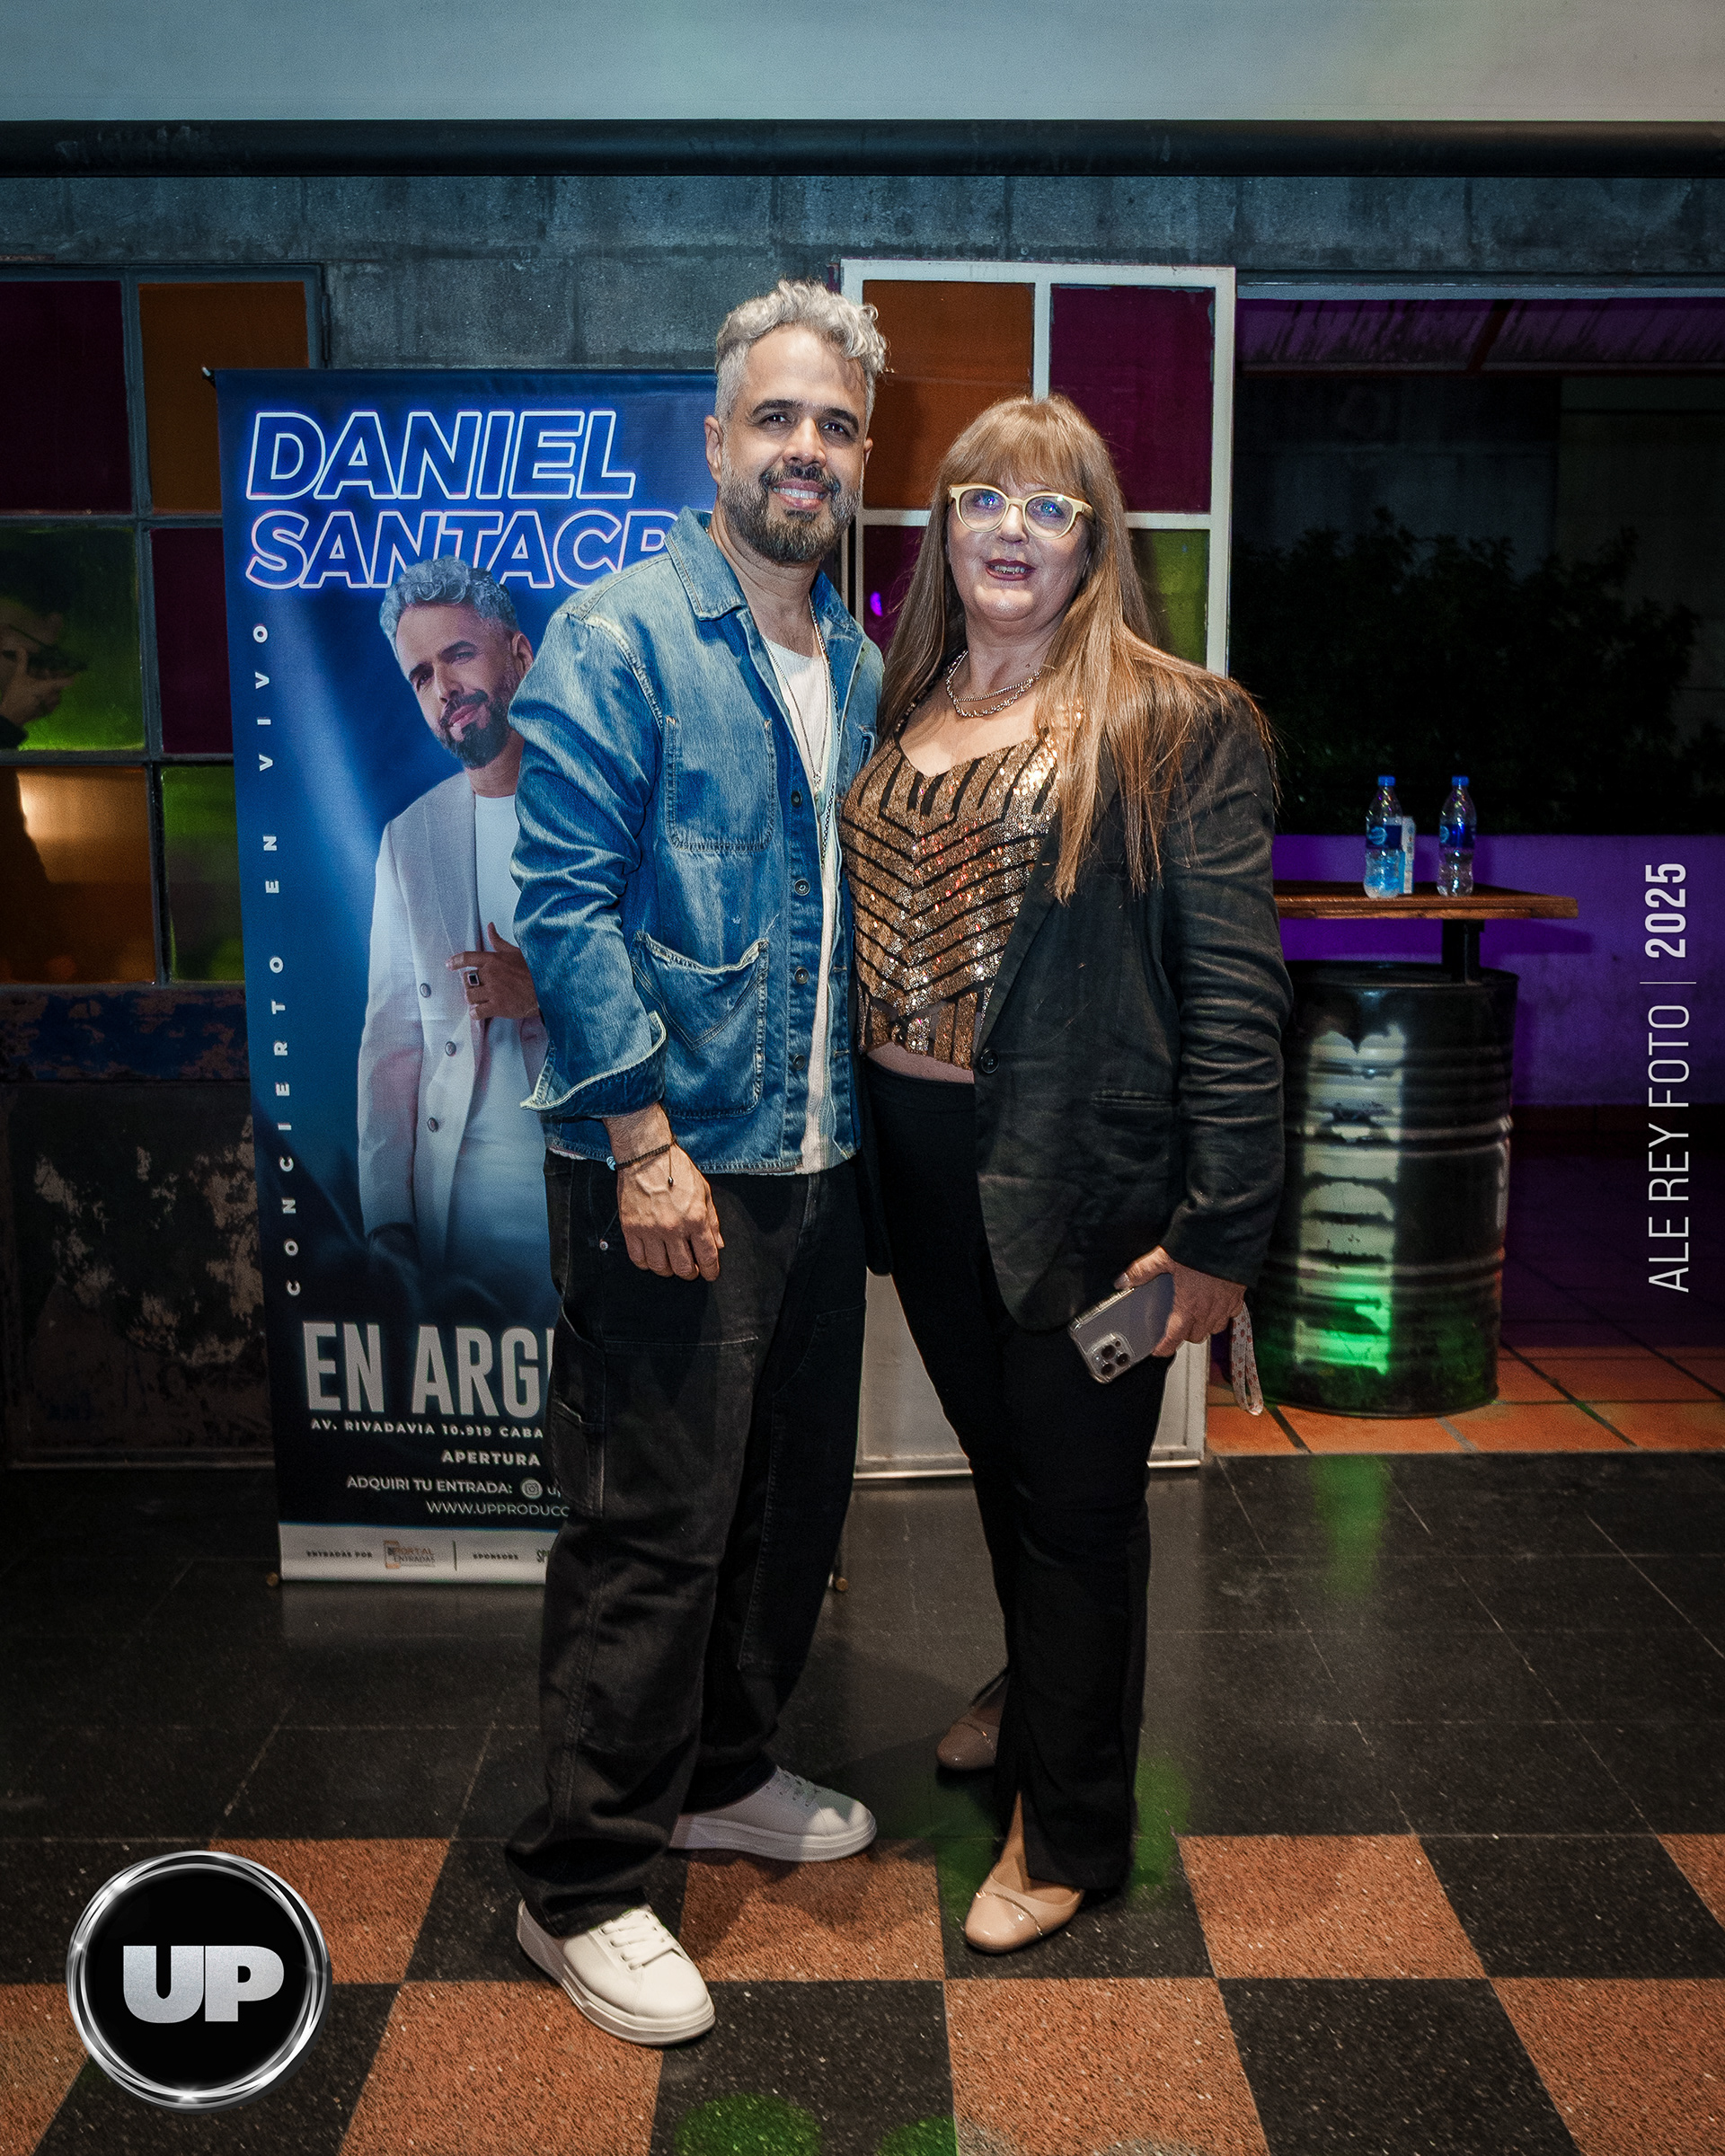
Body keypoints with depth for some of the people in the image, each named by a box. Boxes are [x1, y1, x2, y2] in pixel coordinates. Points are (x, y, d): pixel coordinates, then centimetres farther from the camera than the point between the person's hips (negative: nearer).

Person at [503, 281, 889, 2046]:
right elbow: (566, 899, -15)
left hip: (818, 1162, 8)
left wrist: (871, 1110, 13)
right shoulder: (619, 638, -9)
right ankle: (578, 1886, 18)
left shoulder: (857, 670, 14)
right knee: (652, 1523, -1)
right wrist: (645, 1139, -20)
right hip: (670, 1165, -8)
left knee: (795, 1491, 17)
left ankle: (718, 1772, 39)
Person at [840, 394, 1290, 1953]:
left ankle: (1070, 1828, 30)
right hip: (924, 1165, 5)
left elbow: (1235, 991, -13)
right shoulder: (900, 718, 9)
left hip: (1082, 1178, -5)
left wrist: (1219, 1232, -16)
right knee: (1001, 1458, 22)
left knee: (1076, 1491, 9)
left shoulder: (1181, 726, -9)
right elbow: (863, 937, 13)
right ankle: (1043, 1692, 50)